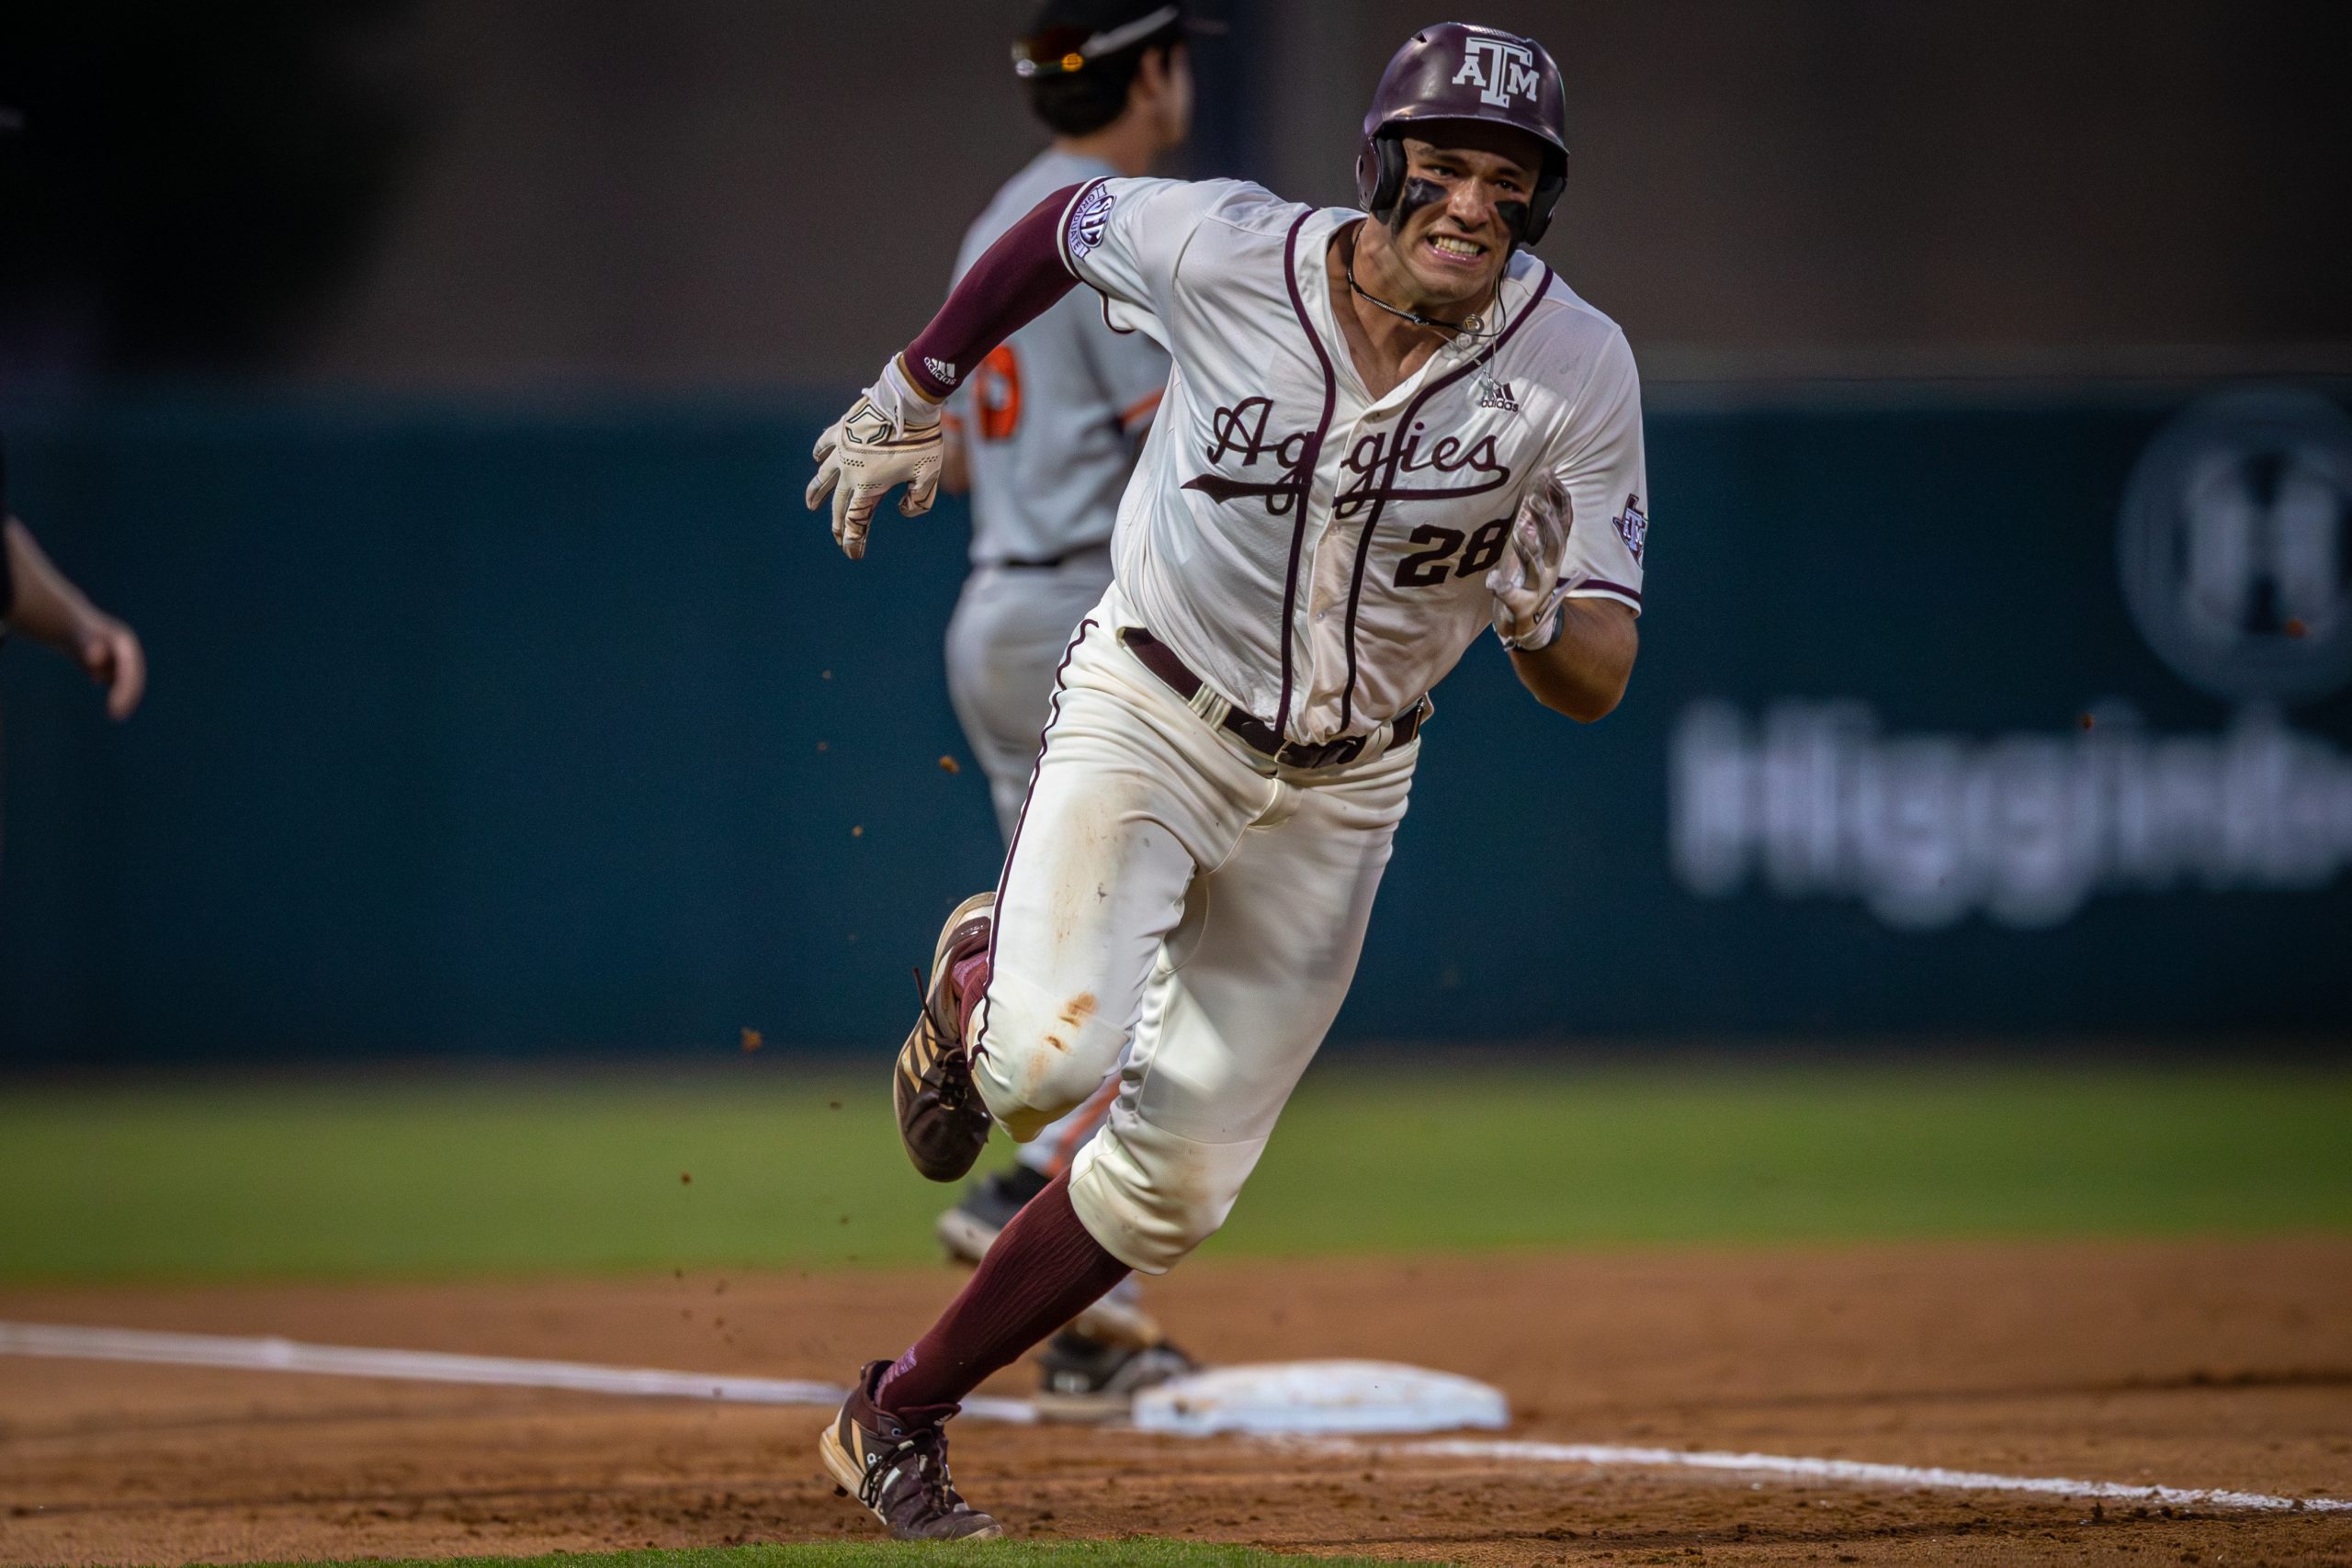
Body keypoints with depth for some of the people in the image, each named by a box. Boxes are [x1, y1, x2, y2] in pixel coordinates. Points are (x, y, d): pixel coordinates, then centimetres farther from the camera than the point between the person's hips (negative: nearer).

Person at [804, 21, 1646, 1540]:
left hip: (1336, 791, 2)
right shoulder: (1226, 252, -19)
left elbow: (1597, 684, -14)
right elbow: (1065, 223, 4)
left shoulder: (1579, 370, -17)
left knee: (1174, 1183, 6)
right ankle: (979, 986, 11)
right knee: (1052, 1055, -27)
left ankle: (898, 1418, 24)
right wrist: (911, 393, 9)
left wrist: (1543, 611, -37)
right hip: (1148, 716, -2)